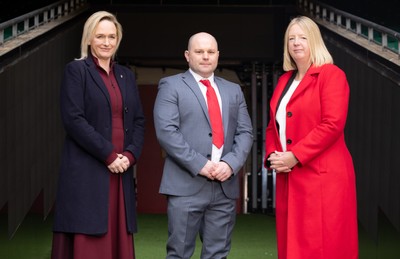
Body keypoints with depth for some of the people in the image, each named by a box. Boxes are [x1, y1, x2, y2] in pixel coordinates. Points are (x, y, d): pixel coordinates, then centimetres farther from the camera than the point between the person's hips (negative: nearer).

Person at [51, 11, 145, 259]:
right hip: (87, 171, -5)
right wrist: (108, 154, -14)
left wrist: (130, 155, -5)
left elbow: (139, 121, 13)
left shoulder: (126, 75, 16)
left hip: (122, 171, 5)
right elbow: (73, 119, -11)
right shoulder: (76, 70, 0)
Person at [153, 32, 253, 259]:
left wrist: (230, 163, -8)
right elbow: (166, 131, -8)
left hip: (226, 185, 4)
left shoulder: (234, 90, 18)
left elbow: (245, 132, 11)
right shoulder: (171, 86, 4)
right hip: (186, 184, -4)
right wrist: (199, 165, -15)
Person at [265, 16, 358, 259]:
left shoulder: (331, 75, -6)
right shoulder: (284, 80, 17)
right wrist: (273, 154, 0)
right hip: (289, 178, 7)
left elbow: (332, 124, -16)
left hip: (323, 177, -7)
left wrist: (294, 156, -18)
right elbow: (273, 126, 20)